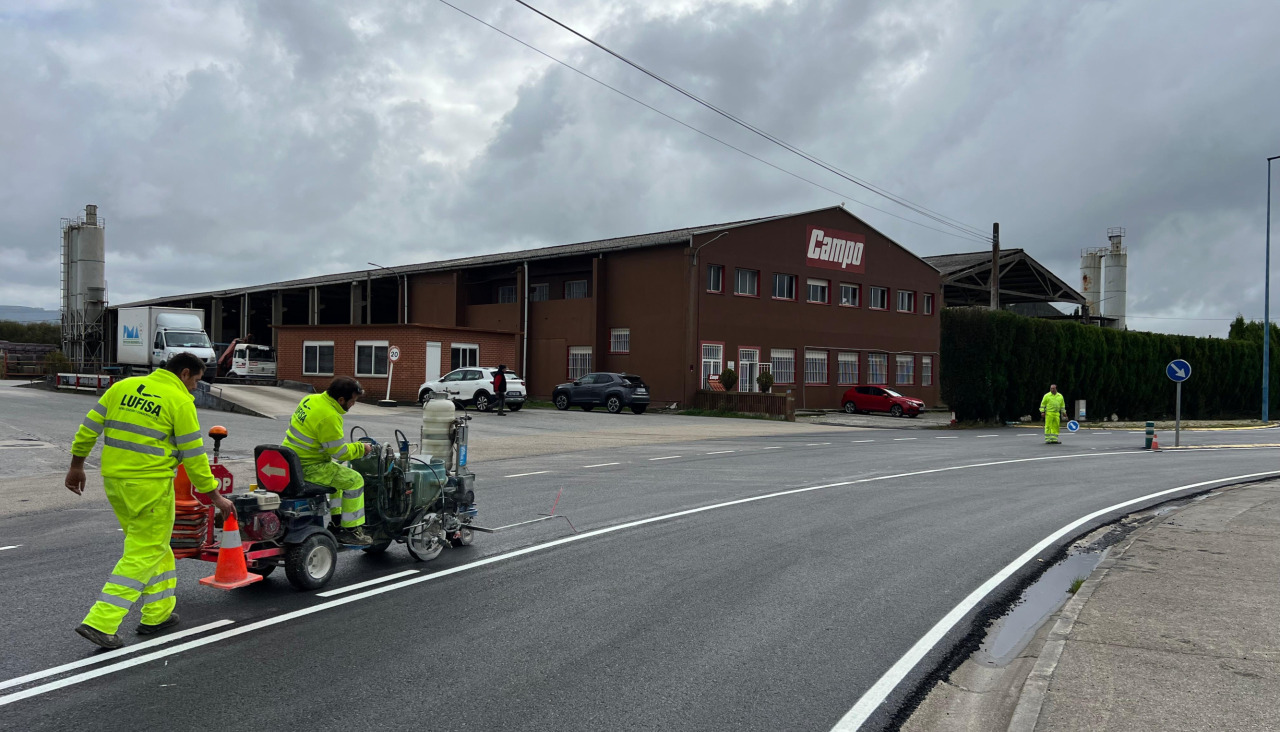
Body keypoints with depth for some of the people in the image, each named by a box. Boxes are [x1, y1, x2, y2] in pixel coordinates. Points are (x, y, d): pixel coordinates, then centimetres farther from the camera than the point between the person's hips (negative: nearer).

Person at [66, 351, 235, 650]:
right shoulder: (180, 401, -8)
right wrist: (215, 496, 1)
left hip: (113, 479, 7)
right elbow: (193, 456, -6)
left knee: (154, 546, 19)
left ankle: (158, 614, 25)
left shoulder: (123, 387, 10)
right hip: (150, 484, -7)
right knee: (143, 554, 2)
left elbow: (89, 426, 11)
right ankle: (100, 623, -2)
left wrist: (77, 465, 22)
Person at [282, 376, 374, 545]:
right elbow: (339, 452, -17)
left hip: (291, 461, 10)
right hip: (308, 468, -10)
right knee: (354, 480, -6)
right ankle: (350, 530, 1)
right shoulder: (329, 417, -24)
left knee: (339, 472, 29)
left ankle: (337, 523, 31)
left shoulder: (310, 399, 5)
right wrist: (360, 448, 0)